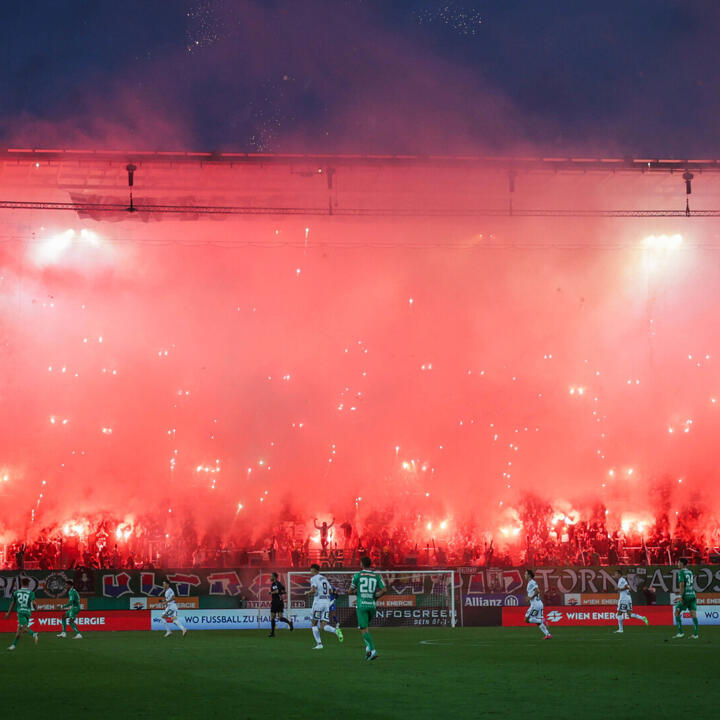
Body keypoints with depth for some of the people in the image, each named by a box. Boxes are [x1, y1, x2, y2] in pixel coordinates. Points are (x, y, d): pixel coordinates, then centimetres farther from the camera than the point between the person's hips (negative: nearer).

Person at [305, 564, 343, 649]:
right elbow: (330, 591, 20)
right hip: (327, 601, 6)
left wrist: (307, 593, 4)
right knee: (323, 626, 3)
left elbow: (313, 590, -16)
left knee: (314, 624, 9)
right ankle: (336, 631, -25)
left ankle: (319, 644, 3)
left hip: (318, 601, -6)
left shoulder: (313, 578, -3)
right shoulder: (324, 578, 19)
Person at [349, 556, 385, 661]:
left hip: (361, 605, -4)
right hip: (372, 605, 4)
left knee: (364, 629, -5)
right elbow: (383, 590, -2)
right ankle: (368, 648, 8)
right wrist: (375, 597, 13)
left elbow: (351, 591, 2)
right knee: (365, 627, 22)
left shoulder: (357, 575, 0)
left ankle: (372, 650, -19)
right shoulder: (377, 576, 8)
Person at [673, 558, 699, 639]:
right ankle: (695, 634, -5)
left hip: (686, 595, -6)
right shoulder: (690, 572, 15)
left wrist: (681, 596, -16)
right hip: (693, 595, 6)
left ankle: (680, 632, 1)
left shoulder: (681, 572, -8)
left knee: (677, 612, 5)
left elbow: (682, 584, -16)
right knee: (693, 614, 1)